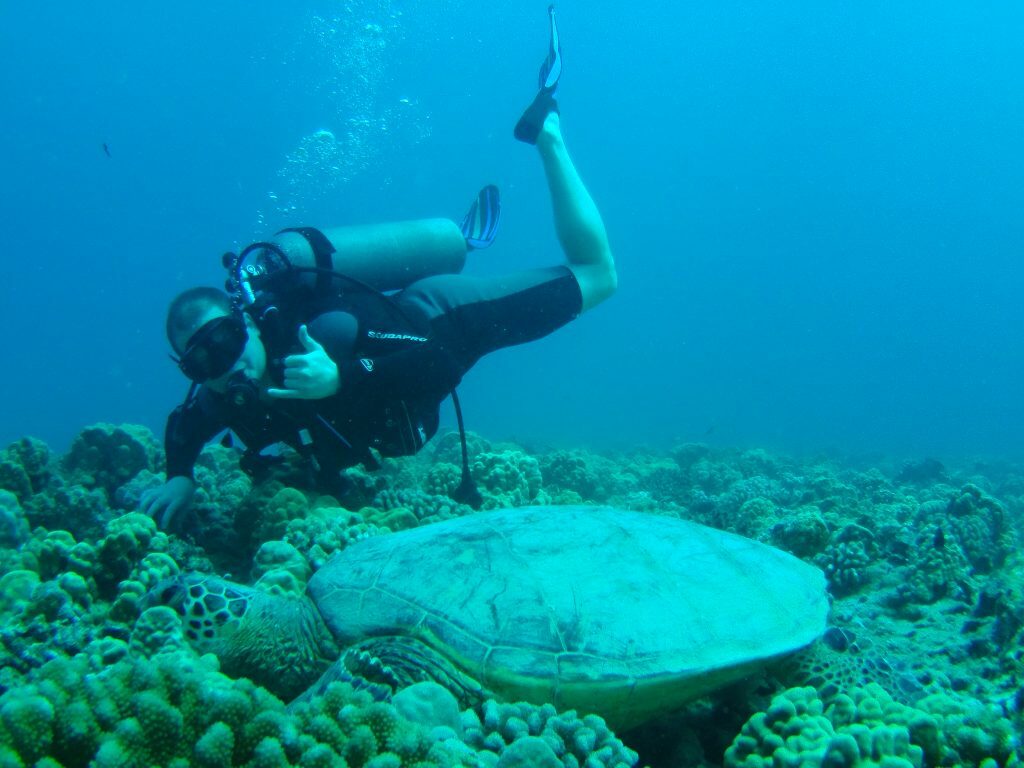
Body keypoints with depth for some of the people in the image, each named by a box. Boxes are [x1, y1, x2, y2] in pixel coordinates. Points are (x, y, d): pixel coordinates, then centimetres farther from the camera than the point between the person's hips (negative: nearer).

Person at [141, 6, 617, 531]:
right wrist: (179, 477, -19)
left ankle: (545, 130, 21)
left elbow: (450, 353, -44)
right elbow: (183, 427, 2)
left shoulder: (323, 332, -42)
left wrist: (341, 379, -55)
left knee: (595, 275, 10)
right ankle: (462, 239, 57)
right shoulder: (225, 401, -22)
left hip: (441, 315, -5)